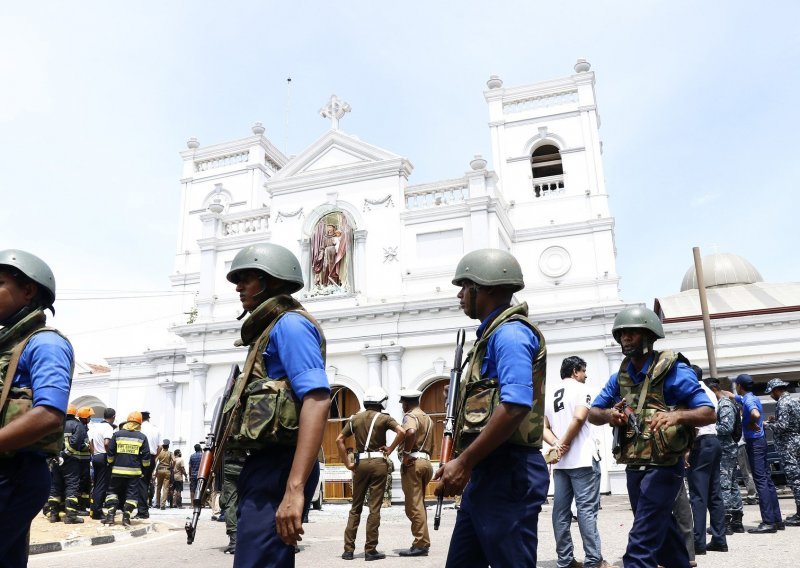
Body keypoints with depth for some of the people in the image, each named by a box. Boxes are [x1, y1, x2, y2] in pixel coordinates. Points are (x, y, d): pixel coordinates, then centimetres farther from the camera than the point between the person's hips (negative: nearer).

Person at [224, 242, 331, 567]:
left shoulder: (289, 324, -9)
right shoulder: (270, 330, 22)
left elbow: (317, 402, -22)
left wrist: (294, 488, -30)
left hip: (278, 468, -10)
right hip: (264, 466, 10)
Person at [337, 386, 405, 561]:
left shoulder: (355, 418, 9)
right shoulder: (384, 418, -1)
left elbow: (339, 440, 3)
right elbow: (401, 432, -16)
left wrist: (347, 463, 5)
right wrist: (390, 449, -6)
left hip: (360, 463, 3)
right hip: (378, 463, -3)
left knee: (355, 507, 12)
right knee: (374, 508, 1)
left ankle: (348, 549, 11)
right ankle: (370, 550, 4)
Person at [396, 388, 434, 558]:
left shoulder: (410, 416, -8)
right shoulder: (428, 418, 20)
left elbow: (410, 432, -31)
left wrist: (406, 454, -22)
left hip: (412, 463, -9)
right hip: (426, 462, 9)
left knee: (413, 506, -5)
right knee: (419, 504, 16)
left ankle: (421, 544, -4)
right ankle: (423, 542, 18)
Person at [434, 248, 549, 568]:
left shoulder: (510, 332, -13)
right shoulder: (494, 333, 19)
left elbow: (516, 406, -26)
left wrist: (464, 462, -23)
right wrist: (462, 398, 12)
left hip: (508, 475, -11)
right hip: (487, 472, 11)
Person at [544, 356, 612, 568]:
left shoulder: (551, 396, 18)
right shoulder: (580, 389, -3)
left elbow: (544, 428, 11)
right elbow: (579, 417, -18)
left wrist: (556, 444, -4)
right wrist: (564, 444, -9)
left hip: (560, 462, 7)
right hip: (582, 459, -7)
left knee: (561, 510, 5)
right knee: (586, 509, -4)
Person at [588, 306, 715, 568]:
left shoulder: (673, 370, -11)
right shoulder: (620, 376, 8)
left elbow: (708, 413, -14)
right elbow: (593, 414, 10)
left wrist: (677, 415, -34)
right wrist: (608, 414, -13)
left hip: (663, 467, -7)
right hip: (634, 467, 7)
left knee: (641, 546, -10)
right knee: (662, 534, 21)